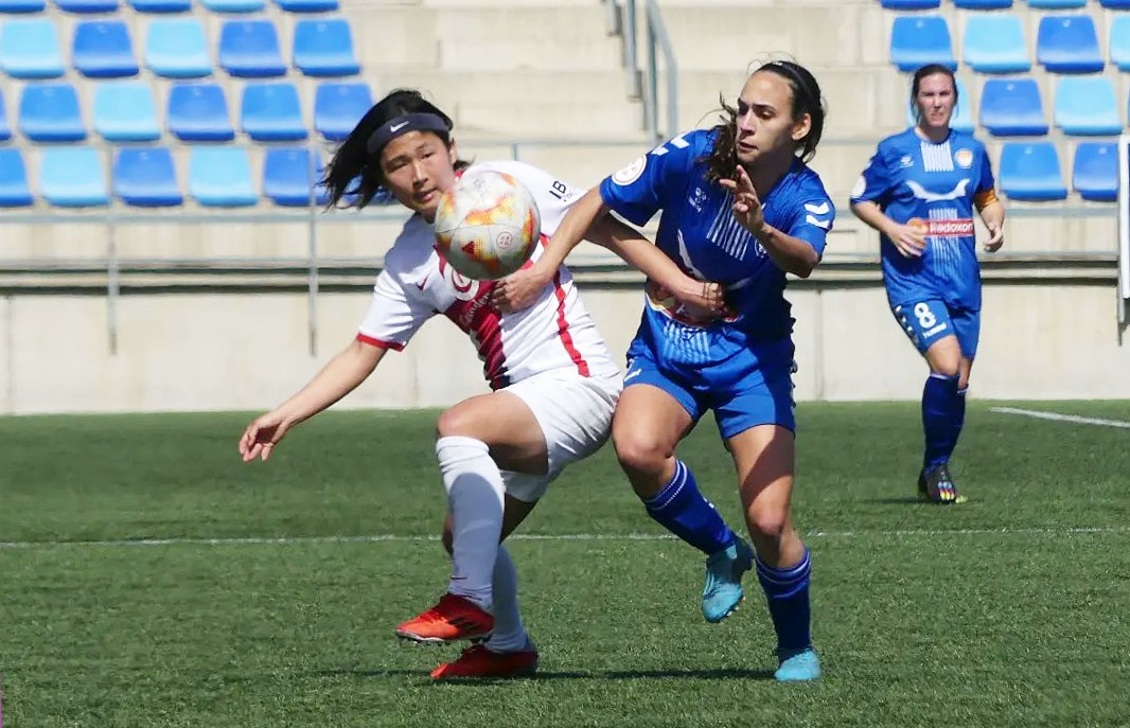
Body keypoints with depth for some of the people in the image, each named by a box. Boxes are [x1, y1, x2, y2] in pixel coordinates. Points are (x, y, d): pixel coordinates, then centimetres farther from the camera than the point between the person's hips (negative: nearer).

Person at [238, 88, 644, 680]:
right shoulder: (407, 263, 6)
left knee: (458, 426, -29)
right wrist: (285, 415, 0)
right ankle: (506, 645, 36)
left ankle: (470, 603, -25)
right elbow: (362, 354, 9)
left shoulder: (508, 185, -8)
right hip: (524, 407, 7)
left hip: (578, 383, -7)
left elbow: (605, 228, -2)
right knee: (464, 536, 10)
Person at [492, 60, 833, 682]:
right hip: (665, 348, 1)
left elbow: (803, 261, -38)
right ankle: (721, 552, -2)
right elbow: (596, 204, -1)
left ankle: (797, 649, 16)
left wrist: (764, 231, -59)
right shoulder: (689, 156, -13)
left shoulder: (806, 199, -15)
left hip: (750, 357, -1)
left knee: (768, 522, -14)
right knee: (636, 449, -32)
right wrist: (543, 267, -12)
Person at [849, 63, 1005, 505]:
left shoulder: (971, 151, 9)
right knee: (946, 365, -22)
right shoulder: (893, 151, -1)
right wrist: (892, 228, -13)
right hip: (912, 280, -5)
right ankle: (934, 466, -5)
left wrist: (996, 224, 1)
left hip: (963, 282, 5)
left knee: (958, 382, 6)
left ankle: (936, 473, 23)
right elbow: (861, 201, 5)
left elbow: (987, 198, 22)